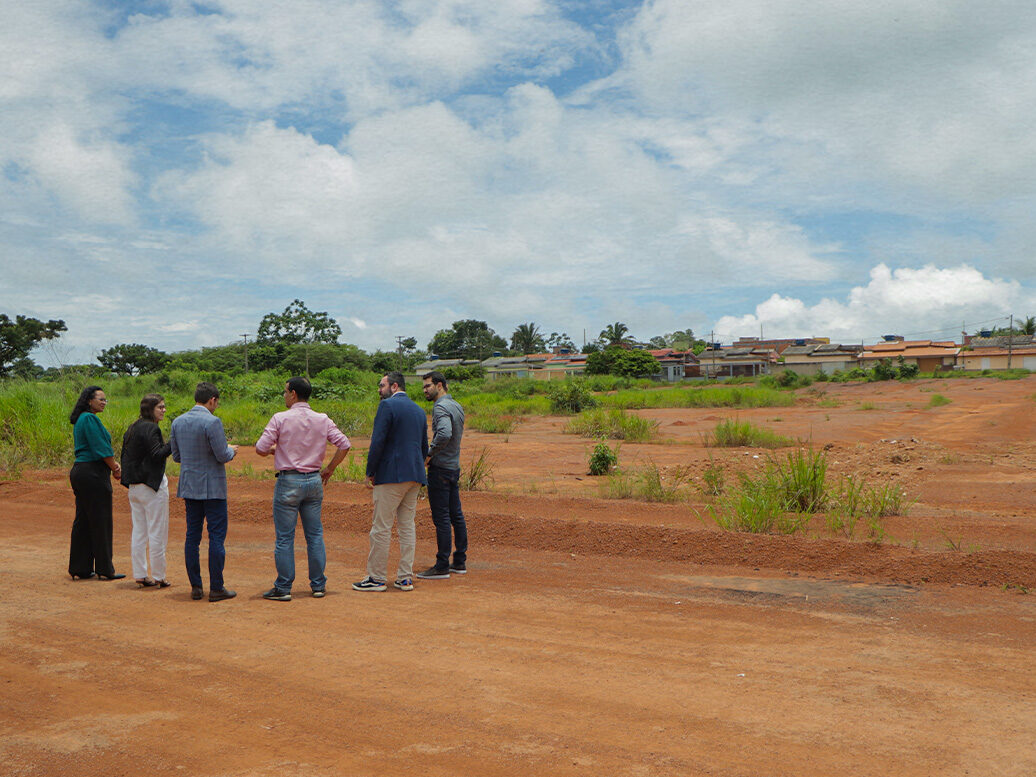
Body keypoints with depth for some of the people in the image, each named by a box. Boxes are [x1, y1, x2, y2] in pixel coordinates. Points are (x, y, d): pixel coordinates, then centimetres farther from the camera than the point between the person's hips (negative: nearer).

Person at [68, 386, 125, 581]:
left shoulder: (80, 419, 17)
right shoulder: (90, 419, -14)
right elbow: (101, 448, -16)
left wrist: (112, 463, 7)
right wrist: (116, 468, -5)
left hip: (80, 471, 10)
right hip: (93, 474, -10)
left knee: (82, 521, 12)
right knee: (101, 521, -3)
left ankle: (79, 569, 17)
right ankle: (104, 570, 3)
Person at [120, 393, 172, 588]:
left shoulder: (132, 428, 13)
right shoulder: (151, 428, -14)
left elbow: (125, 456, 15)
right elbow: (157, 454, -22)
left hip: (134, 485, 9)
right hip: (152, 484, -9)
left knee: (138, 531, 12)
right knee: (157, 532, -2)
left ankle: (140, 575, 16)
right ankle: (158, 577, 3)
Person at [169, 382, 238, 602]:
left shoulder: (178, 422, 6)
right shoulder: (212, 422, -15)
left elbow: (176, 456, 12)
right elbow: (223, 456, -16)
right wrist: (231, 450, 5)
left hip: (189, 486, 7)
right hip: (212, 487, -6)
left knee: (192, 536, 10)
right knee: (217, 536, -1)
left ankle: (196, 586, 14)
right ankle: (216, 588, 1)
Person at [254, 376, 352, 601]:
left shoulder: (280, 419, -8)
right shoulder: (323, 420, 3)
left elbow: (261, 449, -11)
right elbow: (344, 444, -1)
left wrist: (274, 450, 11)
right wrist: (329, 469, 9)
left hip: (288, 481, -4)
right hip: (314, 481, 4)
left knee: (285, 537, 3)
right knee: (315, 535, 11)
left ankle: (283, 588, 7)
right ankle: (318, 585, 16)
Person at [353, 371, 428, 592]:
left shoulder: (388, 406, -8)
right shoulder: (419, 410, 15)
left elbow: (378, 442, -15)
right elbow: (424, 447, 18)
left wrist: (370, 472, -7)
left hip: (391, 475, -8)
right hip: (415, 476, 8)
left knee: (381, 528, -1)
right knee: (407, 526, 10)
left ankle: (376, 578, 4)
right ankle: (405, 578, 12)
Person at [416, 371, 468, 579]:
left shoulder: (441, 407, -16)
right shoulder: (457, 406, 13)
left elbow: (444, 434, -33)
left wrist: (429, 453, -19)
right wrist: (431, 450, 12)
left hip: (440, 469, -9)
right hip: (454, 467, 9)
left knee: (441, 517, -5)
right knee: (456, 515, 13)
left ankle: (442, 566, 0)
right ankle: (460, 562, 20)